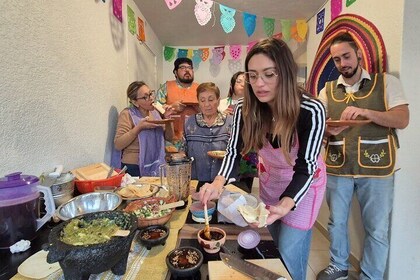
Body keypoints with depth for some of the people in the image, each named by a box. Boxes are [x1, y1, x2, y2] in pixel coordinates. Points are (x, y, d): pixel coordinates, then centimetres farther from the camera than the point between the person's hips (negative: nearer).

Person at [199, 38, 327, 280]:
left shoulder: (311, 111, -32)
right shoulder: (245, 110, -21)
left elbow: (305, 167, -28)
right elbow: (235, 151, -15)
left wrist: (286, 205, -44)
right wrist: (219, 182, -34)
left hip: (304, 182, -3)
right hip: (269, 178, 4)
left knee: (289, 255, 1)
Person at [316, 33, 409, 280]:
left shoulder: (386, 82, 3)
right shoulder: (327, 90, 9)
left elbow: (402, 119, -8)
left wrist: (366, 112, -25)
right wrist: (328, 130, -19)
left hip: (376, 168, -2)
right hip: (337, 167, 3)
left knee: (377, 229, 9)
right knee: (336, 222, 16)